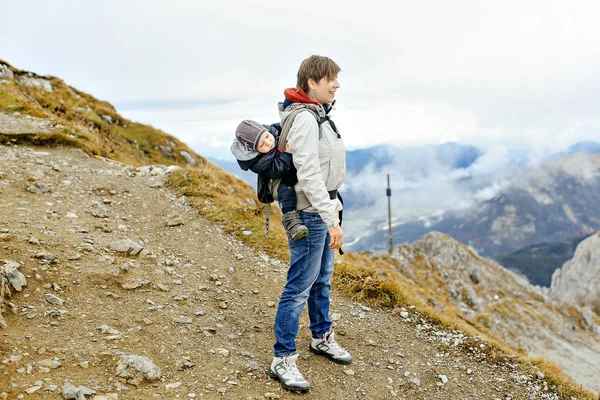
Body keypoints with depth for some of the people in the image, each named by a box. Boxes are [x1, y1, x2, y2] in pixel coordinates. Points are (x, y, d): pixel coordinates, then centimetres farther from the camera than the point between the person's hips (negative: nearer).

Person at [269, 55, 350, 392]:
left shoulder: (319, 115, 13)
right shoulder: (304, 119, -20)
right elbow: (309, 174, -26)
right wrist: (332, 219, -25)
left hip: (323, 212, 10)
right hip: (309, 215, -10)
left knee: (322, 279, 21)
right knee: (299, 287, -3)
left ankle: (322, 337, 39)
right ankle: (283, 360, 9)